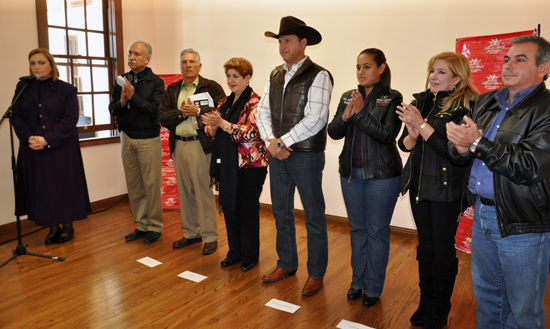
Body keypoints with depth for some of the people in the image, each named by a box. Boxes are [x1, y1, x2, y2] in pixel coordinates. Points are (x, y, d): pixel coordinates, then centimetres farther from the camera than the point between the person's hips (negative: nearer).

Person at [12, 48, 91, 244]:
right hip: (33, 150, 3)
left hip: (62, 148, -3)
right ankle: (53, 228, 15)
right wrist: (28, 137, -12)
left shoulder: (66, 90, -1)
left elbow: (70, 119, -9)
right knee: (41, 188, 5)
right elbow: (16, 116, 5)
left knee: (64, 185, 3)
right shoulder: (23, 88, 9)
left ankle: (68, 225, 16)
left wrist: (47, 139, -18)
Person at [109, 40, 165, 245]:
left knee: (151, 184, -2)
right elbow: (112, 109, 8)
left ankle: (154, 226, 11)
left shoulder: (155, 82, -4)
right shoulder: (121, 80, 9)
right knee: (134, 185, 9)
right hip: (127, 138, 5)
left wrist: (134, 96, -21)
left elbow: (156, 109, -16)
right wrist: (121, 102, -12)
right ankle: (141, 225, 21)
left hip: (148, 139, -5)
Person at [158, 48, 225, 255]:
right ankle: (191, 233, 24)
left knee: (204, 192, -4)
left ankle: (210, 236, 8)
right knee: (185, 192, 11)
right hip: (178, 145, 5)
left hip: (201, 145, -5)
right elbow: (162, 117, 5)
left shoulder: (211, 87, 0)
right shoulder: (172, 90, 15)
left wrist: (197, 111, -20)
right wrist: (181, 113, -10)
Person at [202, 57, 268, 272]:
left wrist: (222, 123, -25)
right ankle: (234, 252, 28)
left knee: (247, 210, 2)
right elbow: (213, 133, 14)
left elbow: (250, 134, -20)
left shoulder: (255, 103, -8)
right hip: (227, 165, 7)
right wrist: (211, 127, -9)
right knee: (229, 208, 12)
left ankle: (250, 256, 18)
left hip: (249, 166, -7)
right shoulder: (225, 103, 14)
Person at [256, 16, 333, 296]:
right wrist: (270, 142, -8)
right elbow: (263, 110, 7)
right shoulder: (275, 76, 11)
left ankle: (316, 273, 21)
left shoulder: (318, 76, -9)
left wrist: (283, 142, -15)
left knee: (314, 217, 4)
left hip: (306, 155, -6)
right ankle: (286, 264, 35)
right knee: (281, 212, 16)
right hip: (278, 155, 7)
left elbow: (315, 119, -18)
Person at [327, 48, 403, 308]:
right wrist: (345, 116, -18)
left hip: (381, 174, -4)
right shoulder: (348, 96, 8)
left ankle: (373, 288, 21)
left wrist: (361, 112, -21)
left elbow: (388, 135, -15)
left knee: (377, 231, 6)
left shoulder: (392, 98, -5)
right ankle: (357, 281, 30)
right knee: (357, 228, 15)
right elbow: (333, 133, 1)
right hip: (351, 172, 5)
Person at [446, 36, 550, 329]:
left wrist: (477, 143, -25)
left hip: (522, 226, -6)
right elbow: (457, 154, 9)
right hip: (482, 214, 6)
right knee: (485, 294, 23)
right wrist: (461, 148, -14)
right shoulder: (486, 102, 9)